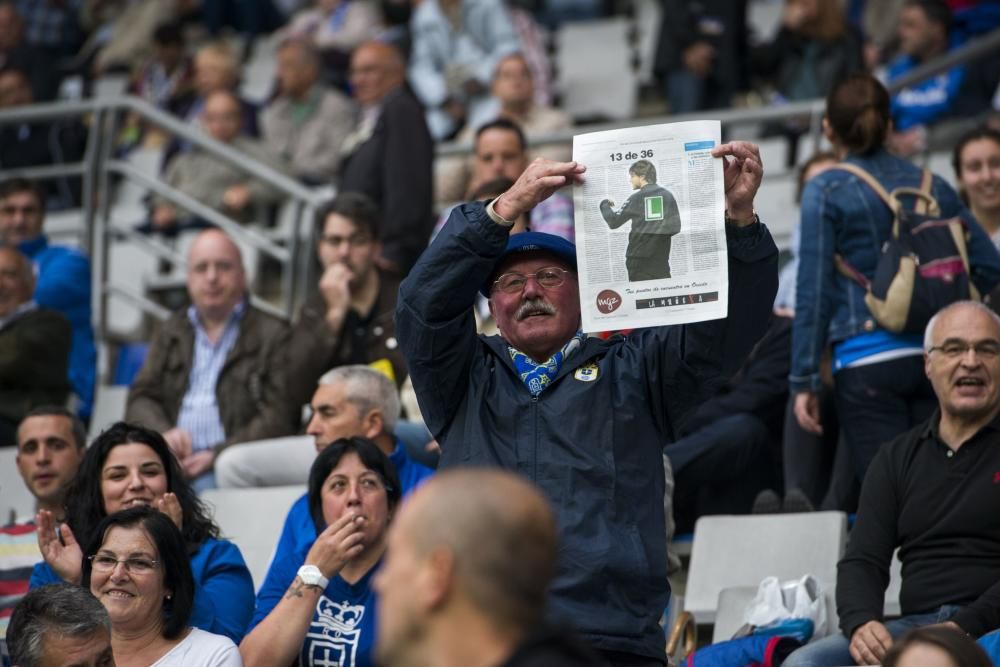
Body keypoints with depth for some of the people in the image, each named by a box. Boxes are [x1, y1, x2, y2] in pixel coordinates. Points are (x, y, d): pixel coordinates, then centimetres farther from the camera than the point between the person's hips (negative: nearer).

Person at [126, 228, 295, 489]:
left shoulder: (273, 335, 9)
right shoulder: (170, 333, 25)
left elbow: (278, 418, -1)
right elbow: (141, 399, 16)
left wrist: (217, 455, -14)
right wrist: (163, 433, -8)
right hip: (172, 460, 4)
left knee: (206, 485, -37)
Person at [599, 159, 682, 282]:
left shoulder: (636, 199, -4)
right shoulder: (667, 196, 4)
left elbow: (614, 222, -3)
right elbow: (675, 227, 4)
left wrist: (605, 205, 15)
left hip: (639, 259, -2)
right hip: (661, 259, 2)